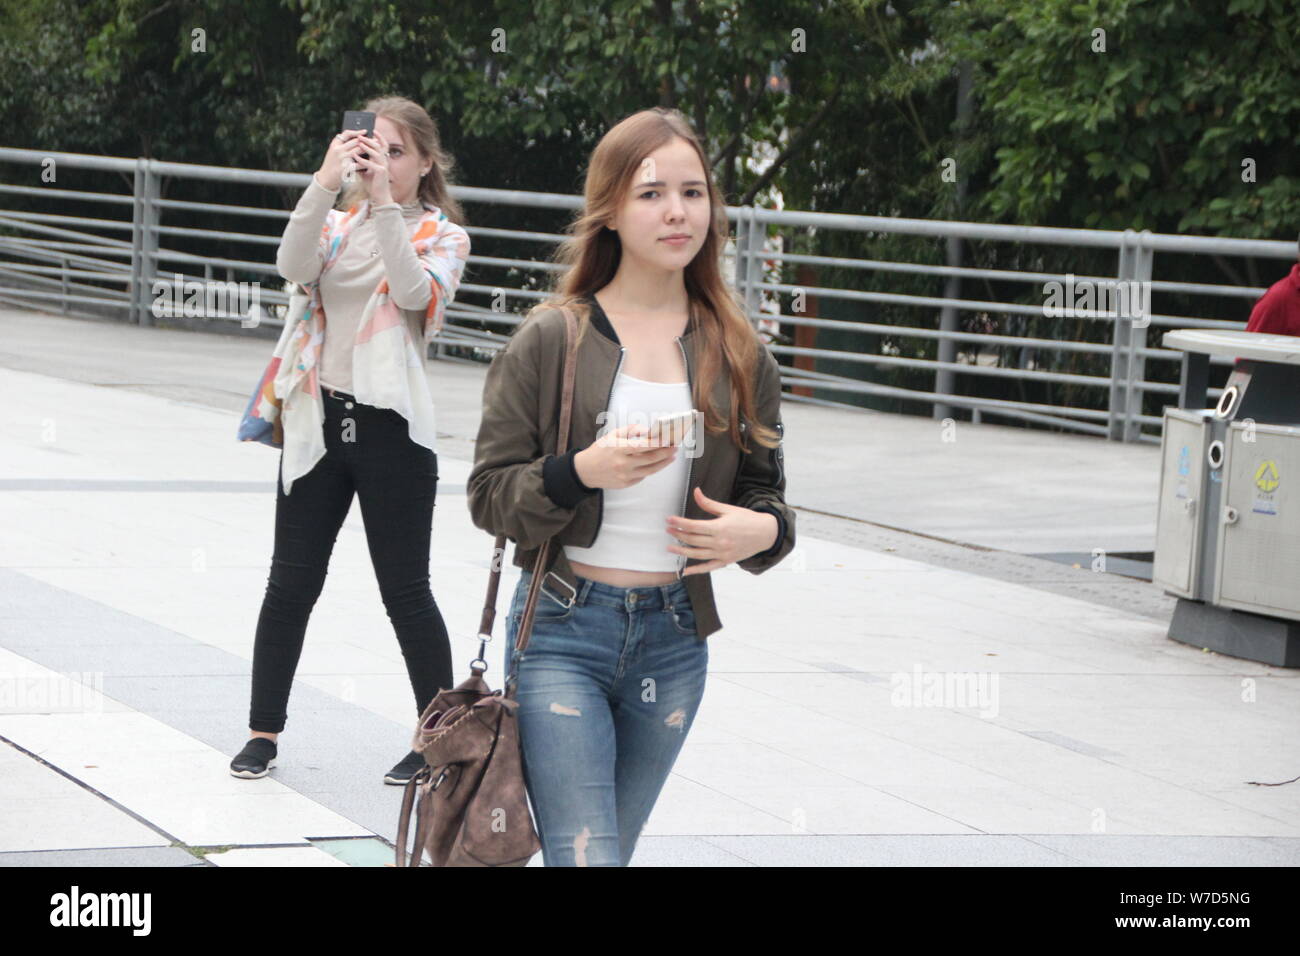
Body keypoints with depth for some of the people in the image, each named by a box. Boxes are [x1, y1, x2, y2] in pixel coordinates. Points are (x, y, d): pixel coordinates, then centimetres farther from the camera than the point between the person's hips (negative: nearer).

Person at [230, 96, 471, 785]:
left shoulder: (441, 236, 2)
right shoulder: (335, 224, 11)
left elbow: (416, 292, -19)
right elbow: (294, 266, -11)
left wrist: (385, 202, -23)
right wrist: (326, 183, -21)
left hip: (391, 428, -3)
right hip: (320, 418, 3)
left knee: (405, 591, 1)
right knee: (291, 582, 7)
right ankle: (263, 732, 17)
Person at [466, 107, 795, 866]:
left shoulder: (740, 356, 6)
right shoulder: (550, 340, -4)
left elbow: (766, 491, 13)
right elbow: (489, 493, -3)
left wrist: (762, 531, -11)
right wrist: (579, 472, -22)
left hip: (676, 638, 4)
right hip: (563, 631, -4)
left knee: (613, 847, 12)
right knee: (586, 856, -12)